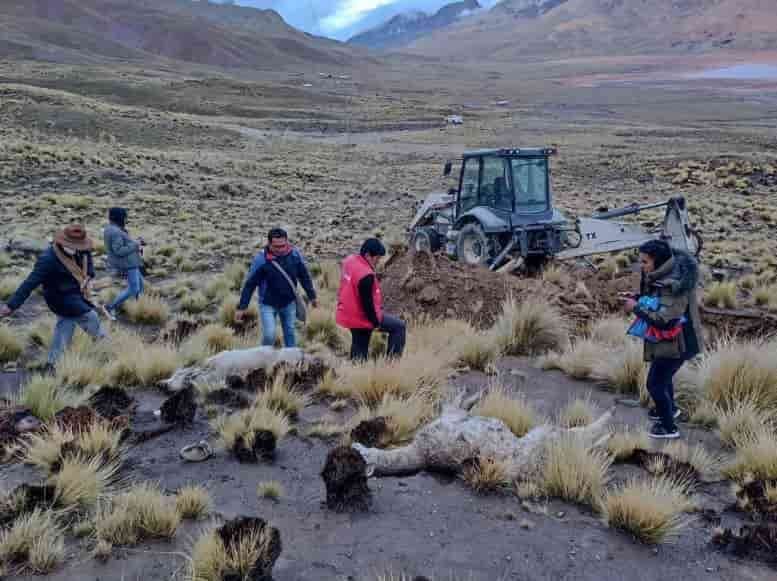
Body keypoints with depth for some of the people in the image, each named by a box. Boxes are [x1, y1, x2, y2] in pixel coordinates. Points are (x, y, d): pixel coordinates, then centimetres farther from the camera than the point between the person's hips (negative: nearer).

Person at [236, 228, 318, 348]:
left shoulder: (295, 254, -12)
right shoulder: (261, 259, -21)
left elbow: (305, 276, 2)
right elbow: (250, 284, -14)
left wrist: (312, 296, 9)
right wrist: (242, 307, -11)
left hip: (289, 303, 3)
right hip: (268, 304, -3)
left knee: (290, 333, 13)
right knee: (269, 334, -10)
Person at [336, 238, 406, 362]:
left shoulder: (350, 261, 0)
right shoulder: (366, 275, -29)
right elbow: (367, 303, -24)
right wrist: (376, 322, -12)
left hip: (349, 316, 9)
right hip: (363, 317, -9)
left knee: (359, 349, 21)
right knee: (399, 326, 2)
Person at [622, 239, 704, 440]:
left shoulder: (673, 284, -30)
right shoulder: (661, 276, 0)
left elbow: (664, 320, -34)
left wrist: (636, 308, -25)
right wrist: (638, 299, -2)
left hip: (676, 342, -10)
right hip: (668, 339, 10)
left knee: (655, 383, 0)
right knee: (663, 376, 29)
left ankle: (669, 427, 16)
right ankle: (670, 408, 52)